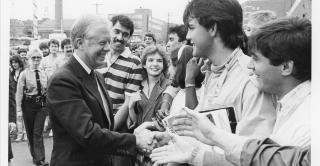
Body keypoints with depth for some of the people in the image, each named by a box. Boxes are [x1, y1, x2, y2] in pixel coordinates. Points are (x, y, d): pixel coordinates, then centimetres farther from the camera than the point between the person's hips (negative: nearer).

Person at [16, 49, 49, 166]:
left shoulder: (44, 74, 4)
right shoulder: (24, 74, -5)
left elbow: (47, 91, 11)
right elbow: (19, 93, -6)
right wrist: (19, 110, -10)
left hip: (41, 104, 1)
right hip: (28, 105, -1)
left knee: (38, 132, -4)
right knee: (30, 132, 10)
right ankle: (34, 155, 27)